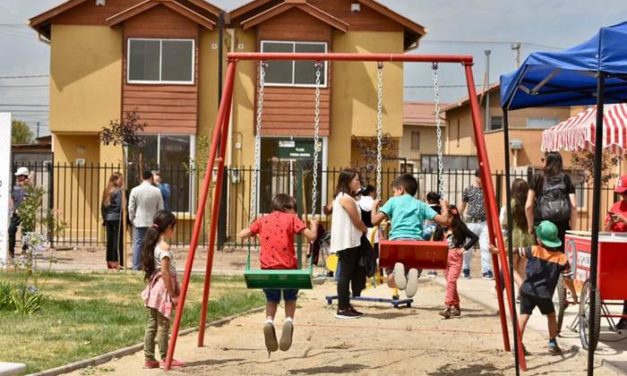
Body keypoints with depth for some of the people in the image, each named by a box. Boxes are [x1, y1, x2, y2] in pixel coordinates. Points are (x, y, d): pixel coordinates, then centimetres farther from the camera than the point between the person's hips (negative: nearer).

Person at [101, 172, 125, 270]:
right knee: (118, 240, -3)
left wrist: (104, 218, 18)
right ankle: (116, 262, -3)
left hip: (108, 219, 7)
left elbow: (102, 206, 12)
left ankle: (109, 262, 16)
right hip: (117, 218, -7)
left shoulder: (106, 191, 9)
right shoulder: (119, 191, -12)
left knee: (109, 241, 11)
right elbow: (120, 206, -17)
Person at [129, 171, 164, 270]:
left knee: (137, 244, 5)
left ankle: (136, 267, 4)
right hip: (153, 222, 0)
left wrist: (132, 220, 10)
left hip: (139, 222, 0)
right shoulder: (157, 191, -5)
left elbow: (131, 208, -3)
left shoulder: (135, 190, -6)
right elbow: (161, 208, 1)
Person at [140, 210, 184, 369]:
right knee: (163, 324, -1)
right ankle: (165, 358, 6)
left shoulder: (154, 245, 10)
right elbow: (165, 272, -20)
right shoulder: (165, 247, -16)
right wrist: (172, 293, -16)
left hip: (155, 288, 9)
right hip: (163, 289, -9)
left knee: (153, 324, 10)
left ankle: (149, 358, 13)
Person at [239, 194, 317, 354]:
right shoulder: (291, 218, 5)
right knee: (290, 299, 23)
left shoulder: (263, 220, 12)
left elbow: (242, 235, 11)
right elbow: (311, 236, -3)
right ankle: (289, 320, -6)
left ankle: (269, 321, -5)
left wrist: (254, 232, 30)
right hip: (288, 268, -2)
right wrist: (314, 225, 16)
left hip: (267, 268, 2)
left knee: (272, 299, 24)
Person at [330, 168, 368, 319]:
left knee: (346, 274, 10)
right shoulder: (347, 198, -14)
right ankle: (342, 309, -5)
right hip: (348, 242, -10)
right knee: (346, 274, -7)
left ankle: (346, 306, 13)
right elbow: (357, 222, -12)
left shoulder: (339, 197, 16)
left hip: (344, 242, 10)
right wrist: (366, 230, 8)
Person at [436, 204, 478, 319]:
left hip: (456, 257, -6)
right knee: (450, 282, 11)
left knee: (451, 281, -17)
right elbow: (435, 241, 4)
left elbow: (475, 237, -6)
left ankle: (447, 307, -24)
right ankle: (456, 307, 22)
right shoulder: (442, 229, 11)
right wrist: (440, 229, -5)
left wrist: (464, 248, -11)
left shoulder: (460, 227, -3)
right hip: (445, 257, 6)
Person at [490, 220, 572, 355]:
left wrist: (497, 250, 7)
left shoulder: (534, 251, -1)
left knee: (524, 315, 3)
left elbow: (515, 251, 0)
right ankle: (553, 344, 23)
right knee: (551, 316, 21)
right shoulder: (562, 258, 1)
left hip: (528, 290, 0)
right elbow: (568, 279, 3)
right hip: (544, 293, 0)